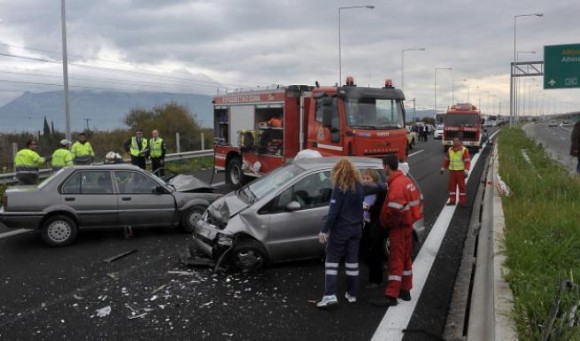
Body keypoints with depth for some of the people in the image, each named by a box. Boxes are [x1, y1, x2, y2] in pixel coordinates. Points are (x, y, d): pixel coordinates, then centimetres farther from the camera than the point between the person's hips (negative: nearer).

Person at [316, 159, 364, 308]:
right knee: (352, 260, 12)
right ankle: (352, 294, 18)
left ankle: (330, 295, -7)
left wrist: (324, 230, -14)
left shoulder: (340, 188, -16)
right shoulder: (359, 187, 4)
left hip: (340, 229, -6)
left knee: (332, 260, 0)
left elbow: (333, 211, -18)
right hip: (356, 228, 6)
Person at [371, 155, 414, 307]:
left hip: (398, 227, -10)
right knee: (405, 259, 16)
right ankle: (405, 290, 27)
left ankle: (391, 296, -4)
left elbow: (394, 209, -29)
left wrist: (386, 223, -12)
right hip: (407, 224, 10)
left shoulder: (396, 184, -22)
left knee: (395, 261, -7)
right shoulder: (406, 180, 9)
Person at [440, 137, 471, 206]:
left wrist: (466, 171, -22)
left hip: (460, 171, -5)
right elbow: (446, 160, 17)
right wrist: (443, 168, 17)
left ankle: (462, 201, 7)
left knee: (461, 185, 1)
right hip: (452, 170, 5)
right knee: (452, 185, 6)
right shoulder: (450, 150, 8)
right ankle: (452, 200, 14)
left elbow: (467, 161, -13)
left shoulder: (464, 150, -9)